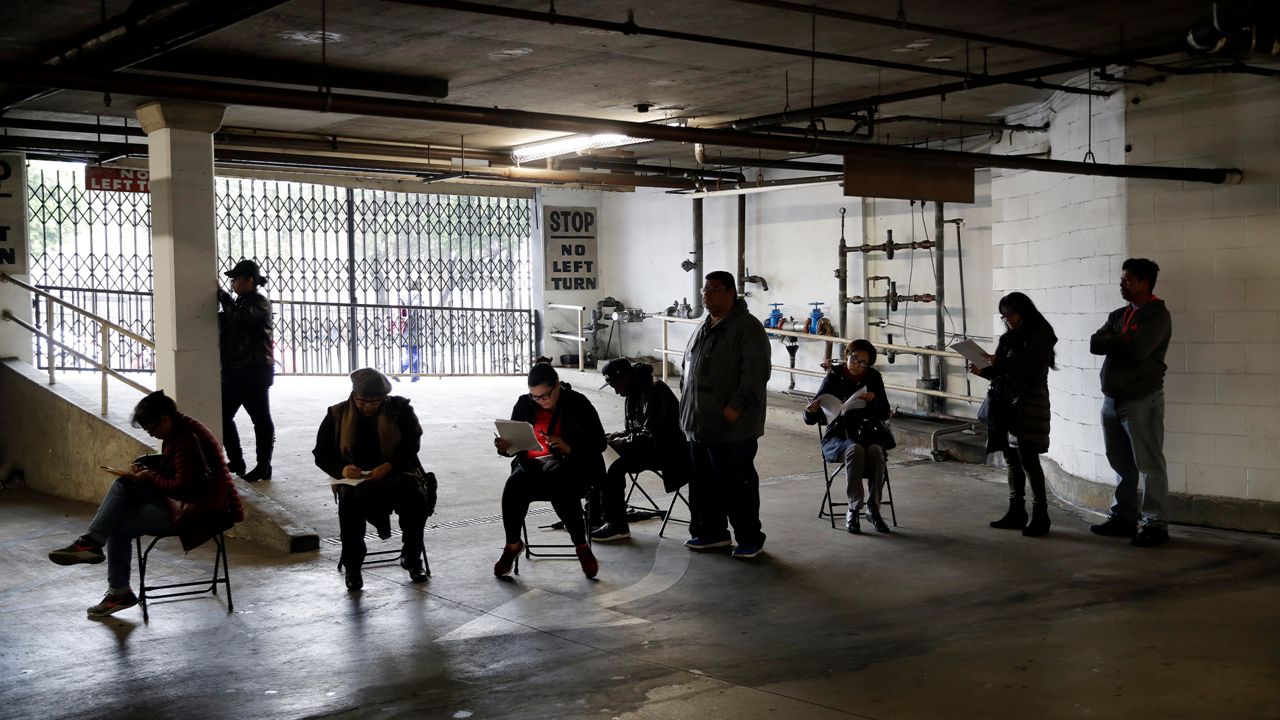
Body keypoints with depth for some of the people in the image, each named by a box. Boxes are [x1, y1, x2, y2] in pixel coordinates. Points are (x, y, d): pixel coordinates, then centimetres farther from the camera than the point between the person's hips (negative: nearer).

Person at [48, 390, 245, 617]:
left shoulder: (188, 441, -23)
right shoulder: (178, 432, 8)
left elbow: (181, 487, -25)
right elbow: (168, 466, 22)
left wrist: (151, 477, -11)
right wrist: (143, 468, 3)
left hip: (196, 511, -10)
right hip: (180, 496, 10)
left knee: (120, 526, -8)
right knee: (123, 485, -1)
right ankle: (92, 541, -6)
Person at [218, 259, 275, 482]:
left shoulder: (260, 304, -10)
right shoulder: (241, 302, 16)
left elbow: (240, 318, -28)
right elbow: (228, 326, 23)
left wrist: (223, 297, -16)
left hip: (254, 372, -9)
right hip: (234, 371, 9)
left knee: (261, 420, -1)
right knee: (223, 416, 10)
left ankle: (263, 467, 5)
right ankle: (236, 462, 20)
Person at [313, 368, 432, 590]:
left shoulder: (400, 409, 0)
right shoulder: (337, 414, 3)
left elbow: (412, 445, -5)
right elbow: (322, 454, 4)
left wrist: (388, 466, -24)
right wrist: (342, 469, -18)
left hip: (396, 474, 0)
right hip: (355, 479, 0)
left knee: (416, 498, -29)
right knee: (350, 503, -33)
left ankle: (412, 558, -5)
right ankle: (352, 566, -16)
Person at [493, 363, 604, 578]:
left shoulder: (578, 404, -2)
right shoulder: (524, 404, 8)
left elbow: (599, 443, -4)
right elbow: (516, 443, 14)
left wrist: (569, 448, -21)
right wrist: (505, 447, -11)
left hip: (570, 463, -3)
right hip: (532, 463, 3)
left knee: (559, 482, -39)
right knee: (514, 485, -31)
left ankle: (581, 546, -20)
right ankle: (513, 544, -8)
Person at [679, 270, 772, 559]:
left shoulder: (747, 328, -11)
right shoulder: (703, 328, 16)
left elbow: (755, 373, -19)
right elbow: (687, 368, 25)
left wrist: (735, 407, -22)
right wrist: (687, 404, 15)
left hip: (732, 427, -8)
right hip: (699, 424, 8)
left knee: (738, 485, -2)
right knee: (703, 483, 14)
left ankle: (750, 539, 9)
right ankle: (712, 532, 27)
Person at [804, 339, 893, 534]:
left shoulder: (873, 377, 6)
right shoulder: (834, 377, -1)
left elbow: (884, 414, 3)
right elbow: (810, 419, -4)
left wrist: (873, 400, -17)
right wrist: (811, 410, -28)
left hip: (867, 434, 2)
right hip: (838, 436, -2)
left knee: (875, 451, -32)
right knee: (855, 449, -35)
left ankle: (873, 509, -21)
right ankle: (853, 509, -28)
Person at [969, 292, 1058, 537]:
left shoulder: (1039, 338, -6)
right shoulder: (1008, 338, 14)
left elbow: (1032, 371, -17)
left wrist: (1000, 363, -22)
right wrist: (982, 371, -2)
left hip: (1028, 404, -7)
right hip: (1006, 403, 7)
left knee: (1027, 458, -10)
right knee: (1011, 458, 8)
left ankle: (1040, 515, -5)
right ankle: (1016, 512, 14)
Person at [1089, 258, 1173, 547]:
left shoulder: (1157, 315, -7)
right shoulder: (1119, 315, 16)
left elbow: (1137, 350, -20)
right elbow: (1095, 344, 4)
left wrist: (1113, 341, -4)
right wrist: (1124, 341, -10)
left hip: (1142, 400, -7)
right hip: (1112, 398, 7)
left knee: (1149, 465, -3)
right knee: (1122, 464, 12)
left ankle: (1155, 524, 0)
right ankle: (1123, 518, 20)